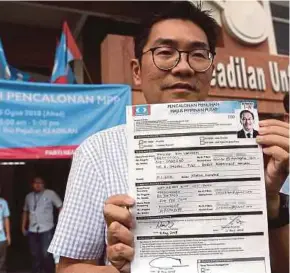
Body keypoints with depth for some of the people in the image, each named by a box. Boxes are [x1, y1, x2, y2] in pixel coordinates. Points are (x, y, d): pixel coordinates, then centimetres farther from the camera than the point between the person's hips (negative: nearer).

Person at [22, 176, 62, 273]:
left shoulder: (50, 194, -5)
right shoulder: (28, 196, 9)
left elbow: (60, 207, -5)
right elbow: (25, 211, 20)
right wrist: (23, 226, 16)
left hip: (46, 229, -4)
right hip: (32, 230, 5)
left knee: (46, 254, -8)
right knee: (35, 254, 13)